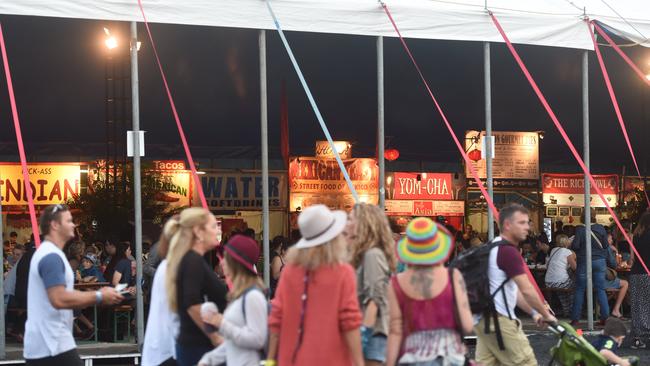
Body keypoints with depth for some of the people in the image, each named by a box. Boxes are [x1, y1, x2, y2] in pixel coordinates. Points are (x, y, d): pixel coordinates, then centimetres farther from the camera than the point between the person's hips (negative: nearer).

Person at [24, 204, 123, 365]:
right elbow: (60, 299, -24)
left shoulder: (46, 253, 18)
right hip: (53, 345, -10)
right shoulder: (51, 256, -15)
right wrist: (99, 296, -16)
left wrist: (97, 294, 11)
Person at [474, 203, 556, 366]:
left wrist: (533, 313, 19)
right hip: (499, 319, -10)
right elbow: (527, 290, -18)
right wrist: (547, 315, -7)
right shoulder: (508, 251, -15)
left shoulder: (494, 248, 17)